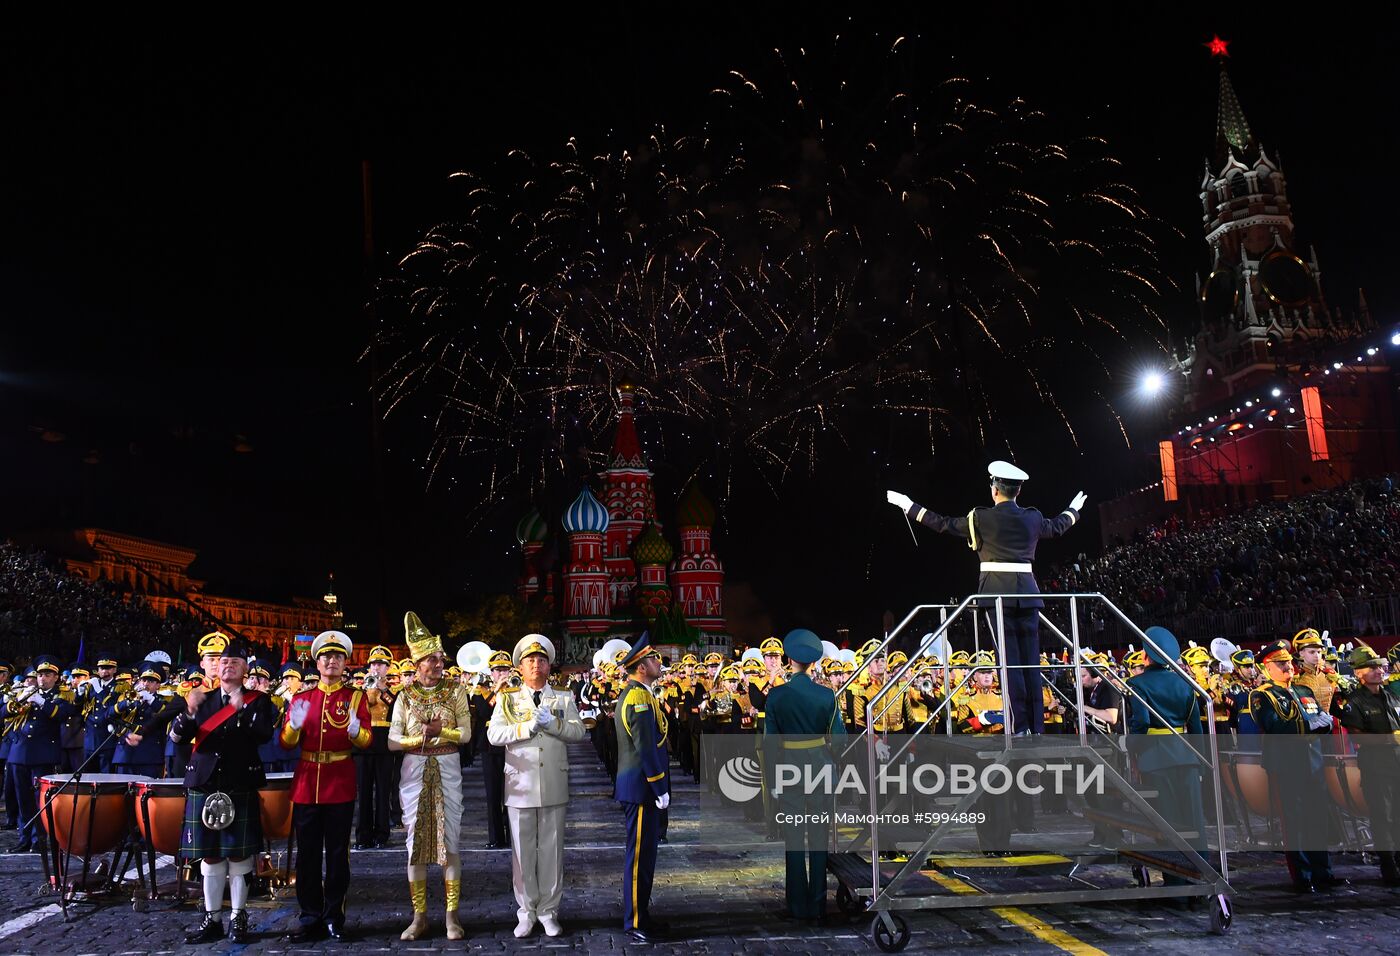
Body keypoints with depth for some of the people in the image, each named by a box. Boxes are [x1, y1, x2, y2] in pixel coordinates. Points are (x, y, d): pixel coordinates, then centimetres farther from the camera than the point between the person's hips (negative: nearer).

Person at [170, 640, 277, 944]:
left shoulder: (258, 700, 1)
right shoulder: (201, 699, 10)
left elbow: (264, 735, -12)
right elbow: (179, 736, 1)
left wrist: (242, 710, -22)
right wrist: (189, 711, -17)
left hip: (240, 788, -3)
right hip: (204, 786, 3)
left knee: (239, 853, 2)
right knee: (209, 854, 8)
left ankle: (238, 917, 13)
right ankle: (211, 918, 18)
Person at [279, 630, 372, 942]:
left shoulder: (356, 697, 3)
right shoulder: (301, 698, 9)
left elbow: (367, 741, -4)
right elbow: (286, 743, 5)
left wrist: (355, 730, -25)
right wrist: (294, 724, -16)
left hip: (340, 783, -2)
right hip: (306, 781, 2)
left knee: (337, 853, 4)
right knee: (307, 853, 6)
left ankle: (334, 916, 15)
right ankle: (310, 917, 16)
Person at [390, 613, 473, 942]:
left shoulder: (455, 690, 2)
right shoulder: (405, 695, 3)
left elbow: (466, 733, -3)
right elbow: (392, 742, 0)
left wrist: (441, 729, -17)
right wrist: (418, 738, -16)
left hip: (447, 769, -1)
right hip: (414, 770, 1)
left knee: (450, 839, 0)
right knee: (416, 841, 4)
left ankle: (452, 916, 8)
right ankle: (419, 917, 14)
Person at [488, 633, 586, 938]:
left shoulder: (564, 699, 9)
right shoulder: (507, 699, 6)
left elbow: (578, 731, -3)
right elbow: (494, 734, -7)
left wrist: (551, 723, -17)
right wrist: (529, 726, -16)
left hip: (554, 785, 1)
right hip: (520, 785, 0)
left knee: (552, 850, 5)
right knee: (522, 851, 5)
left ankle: (549, 911, 17)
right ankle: (526, 913, 18)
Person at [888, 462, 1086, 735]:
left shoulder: (981, 518, -3)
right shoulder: (1033, 518, 9)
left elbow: (944, 524, 4)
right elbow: (1057, 527, 29)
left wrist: (908, 506, 14)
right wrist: (1073, 509, 51)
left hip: (997, 592, -4)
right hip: (1027, 592, 4)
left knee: (1009, 660, -4)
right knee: (1031, 661, 7)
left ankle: (1020, 726, -6)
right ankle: (1037, 727, 9)